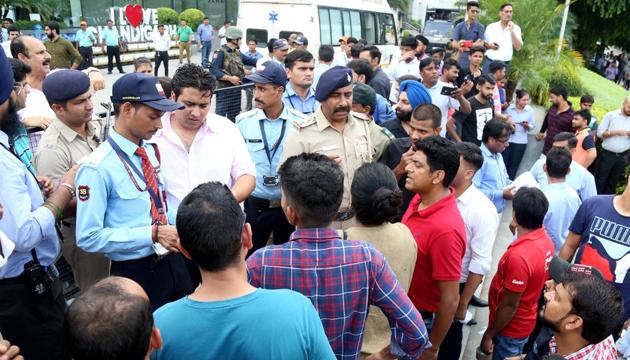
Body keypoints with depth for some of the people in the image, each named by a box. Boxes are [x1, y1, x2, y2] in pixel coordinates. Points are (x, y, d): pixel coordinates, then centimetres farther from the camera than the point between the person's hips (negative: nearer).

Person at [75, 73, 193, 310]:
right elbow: (89, 238, -19)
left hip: (173, 262, 7)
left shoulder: (151, 151, 3)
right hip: (135, 273, -6)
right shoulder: (98, 168, -19)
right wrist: (153, 233, -23)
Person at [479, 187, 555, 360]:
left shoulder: (518, 256, -35)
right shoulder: (545, 239, -9)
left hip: (510, 328, -8)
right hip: (525, 321, 8)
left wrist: (488, 334, -14)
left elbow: (510, 306, -25)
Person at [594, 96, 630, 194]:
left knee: (613, 182, 12)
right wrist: (615, 132, -21)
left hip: (622, 156, 4)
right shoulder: (611, 115, -4)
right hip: (607, 154, -3)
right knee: (600, 181, 2)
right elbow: (599, 133, -8)